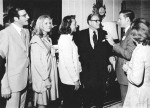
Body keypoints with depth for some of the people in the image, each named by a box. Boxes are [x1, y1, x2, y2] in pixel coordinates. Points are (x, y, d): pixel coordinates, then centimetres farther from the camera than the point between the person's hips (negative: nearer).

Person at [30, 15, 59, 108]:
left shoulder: (48, 39, 13)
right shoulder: (36, 40, -12)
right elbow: (36, 61, -17)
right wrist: (45, 78, -18)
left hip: (50, 74, 7)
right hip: (41, 77, -7)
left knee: (46, 101, 12)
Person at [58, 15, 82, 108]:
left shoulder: (68, 38, 13)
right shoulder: (65, 39, -17)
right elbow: (68, 62, -20)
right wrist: (76, 79, -16)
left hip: (71, 79, 9)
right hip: (70, 80, -9)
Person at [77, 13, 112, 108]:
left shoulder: (104, 34, 7)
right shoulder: (82, 34, 2)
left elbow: (109, 49, 7)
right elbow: (79, 50, 0)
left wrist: (109, 63, 3)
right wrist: (82, 62, -6)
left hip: (102, 68, 2)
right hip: (87, 67, -1)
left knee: (101, 89, 8)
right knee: (88, 89, 4)